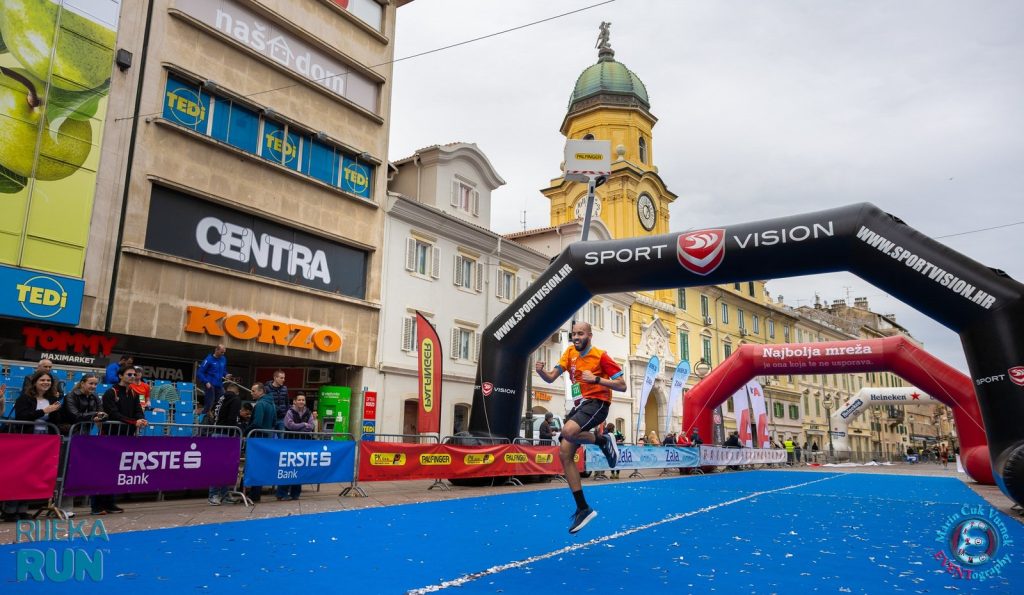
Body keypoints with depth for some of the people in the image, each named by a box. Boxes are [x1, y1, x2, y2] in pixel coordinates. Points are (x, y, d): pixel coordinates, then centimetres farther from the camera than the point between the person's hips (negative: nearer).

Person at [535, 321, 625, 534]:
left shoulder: (600, 356, -9)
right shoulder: (570, 352, 8)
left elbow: (622, 386, -10)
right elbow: (550, 378, 4)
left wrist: (596, 379, -21)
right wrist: (541, 371, -17)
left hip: (597, 403, -7)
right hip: (580, 404, 7)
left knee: (568, 431, -34)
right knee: (564, 453, -3)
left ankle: (604, 441, -2)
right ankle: (583, 509, 5)